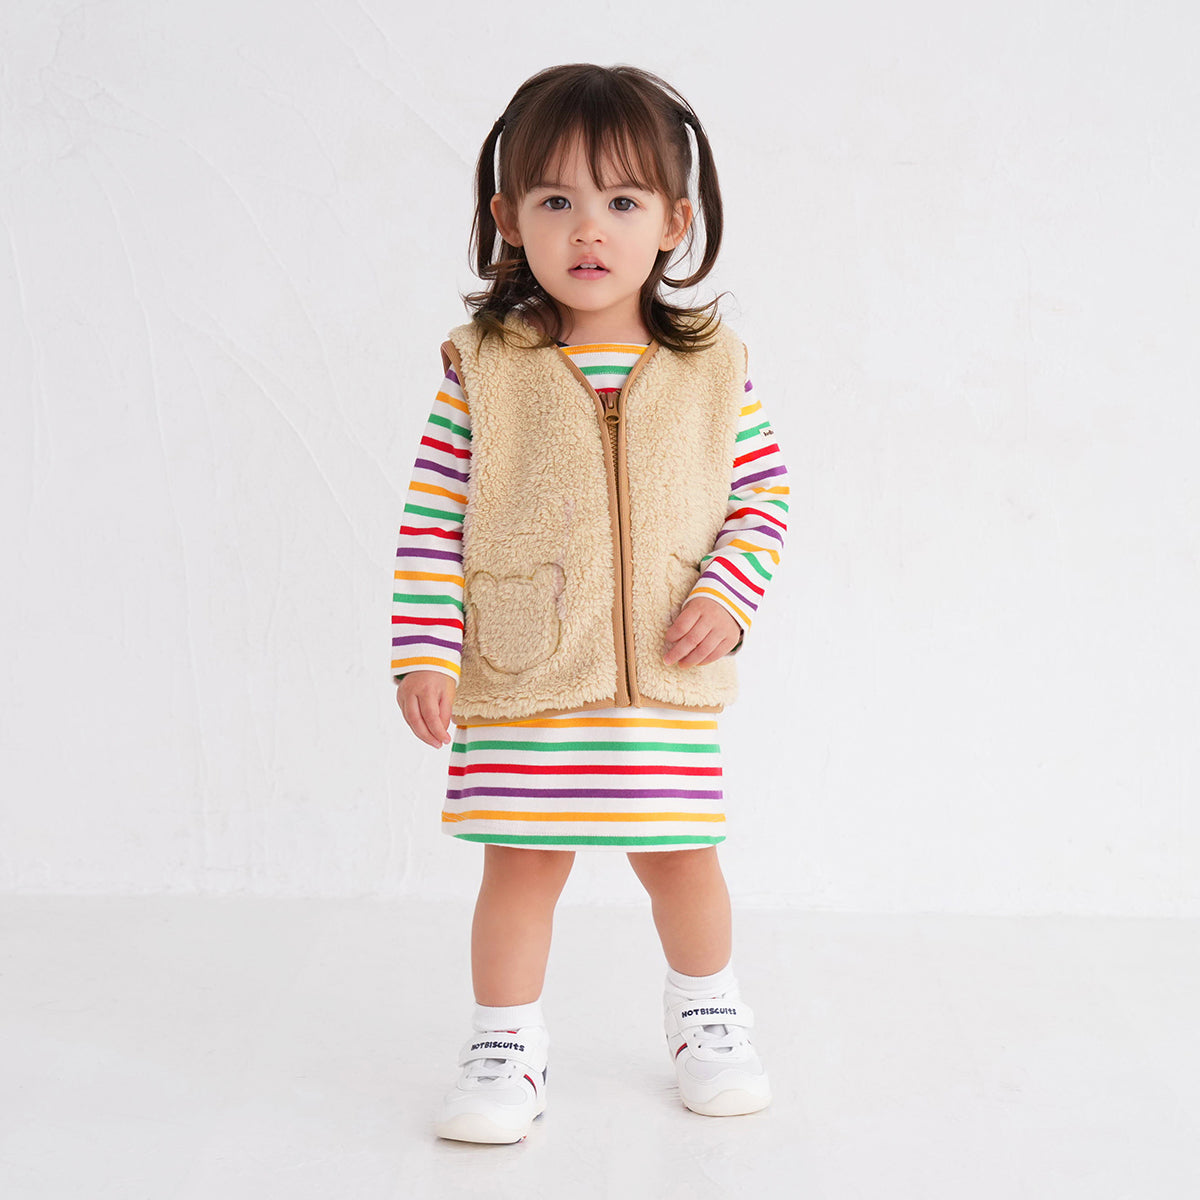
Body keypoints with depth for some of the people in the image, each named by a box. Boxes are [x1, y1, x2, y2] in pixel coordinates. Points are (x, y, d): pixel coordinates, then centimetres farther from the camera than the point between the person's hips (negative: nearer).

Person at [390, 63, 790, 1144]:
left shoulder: (711, 368, 0)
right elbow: (432, 520, -4)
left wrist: (726, 595, -10)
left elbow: (763, 496, 5)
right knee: (522, 864, 5)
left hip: (667, 685, 2)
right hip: (517, 687, -1)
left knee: (680, 857, 13)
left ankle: (709, 1016, 38)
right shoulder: (481, 370, -5)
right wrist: (425, 653, -10)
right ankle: (505, 1051, 23)